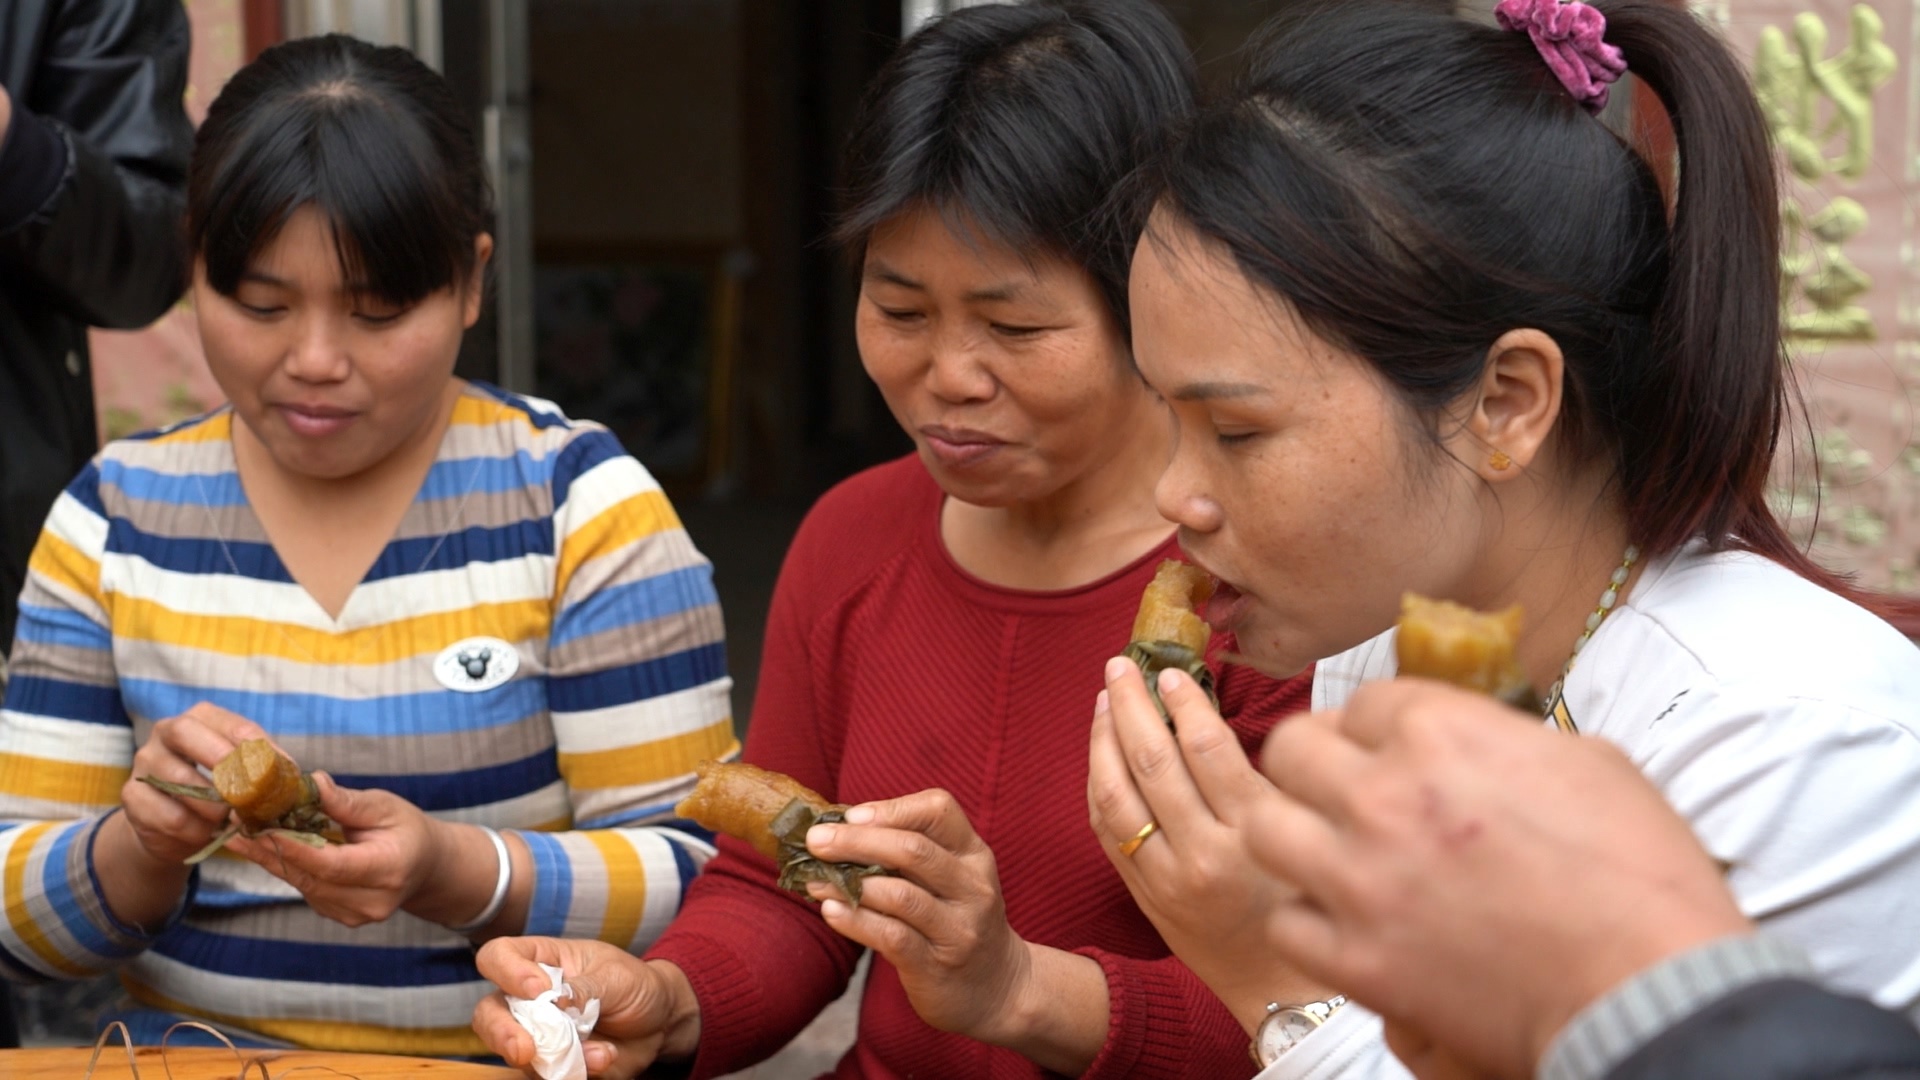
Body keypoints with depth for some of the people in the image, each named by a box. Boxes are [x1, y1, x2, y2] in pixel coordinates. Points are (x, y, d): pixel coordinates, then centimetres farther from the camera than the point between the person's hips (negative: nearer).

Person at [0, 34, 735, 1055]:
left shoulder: (581, 504, -3)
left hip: (510, 1053, -2)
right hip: (189, 1048, 2)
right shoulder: (113, 516, 4)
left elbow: (698, 876, -6)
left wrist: (455, 872, -21)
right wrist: (141, 845, -15)